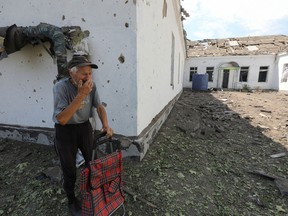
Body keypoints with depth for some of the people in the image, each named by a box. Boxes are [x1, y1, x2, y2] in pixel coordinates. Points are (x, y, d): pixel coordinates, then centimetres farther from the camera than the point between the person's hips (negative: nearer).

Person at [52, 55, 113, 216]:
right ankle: (72, 200, 39)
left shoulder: (91, 85, -12)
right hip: (65, 131, -4)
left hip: (85, 127, 4)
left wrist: (106, 125, -17)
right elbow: (61, 119, -32)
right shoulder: (61, 87, -25)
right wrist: (80, 95, -37)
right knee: (69, 168, 11)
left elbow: (99, 106, -2)